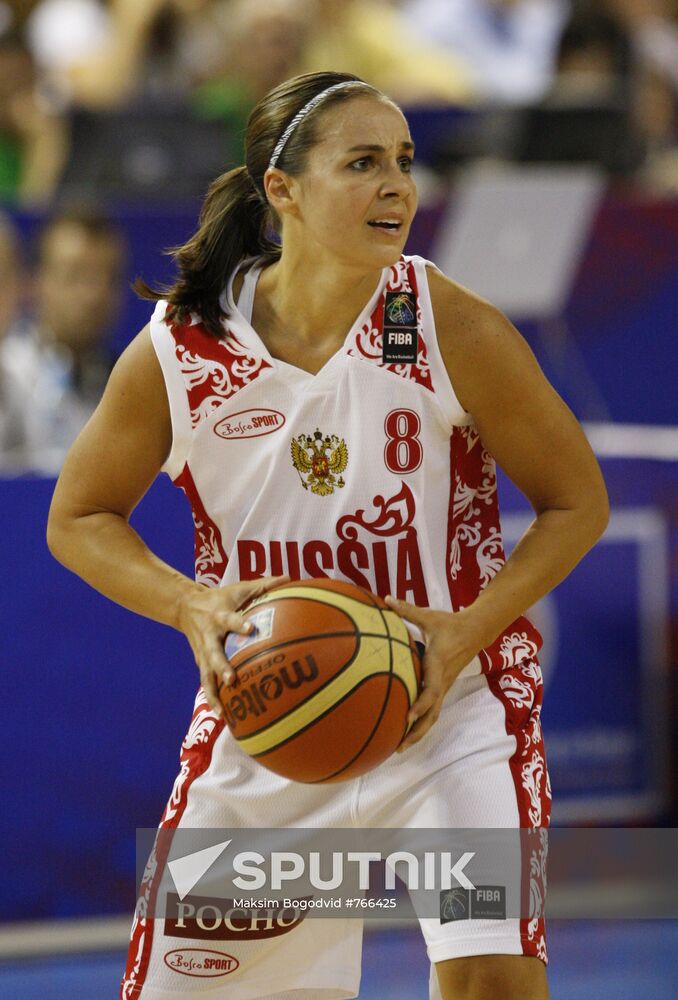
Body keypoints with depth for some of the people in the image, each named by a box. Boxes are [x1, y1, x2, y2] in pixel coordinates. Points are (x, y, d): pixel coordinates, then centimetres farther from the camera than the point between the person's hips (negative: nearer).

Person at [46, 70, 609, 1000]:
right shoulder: (177, 349, -11)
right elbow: (78, 519, 3)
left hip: (449, 706, -2)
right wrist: (190, 606, -16)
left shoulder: (452, 329, -15)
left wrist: (469, 630, -18)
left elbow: (577, 501, -4)